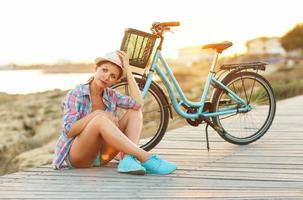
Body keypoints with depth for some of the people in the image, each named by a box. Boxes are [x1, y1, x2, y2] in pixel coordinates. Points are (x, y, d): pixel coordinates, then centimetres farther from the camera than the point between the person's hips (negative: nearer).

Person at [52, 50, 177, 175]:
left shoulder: (111, 96, 5)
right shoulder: (76, 94, -9)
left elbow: (137, 103, -14)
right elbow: (68, 131, -19)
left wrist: (127, 70, -10)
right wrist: (95, 114, -23)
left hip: (100, 156, 6)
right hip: (75, 156, -6)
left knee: (135, 112, -6)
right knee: (100, 118, -34)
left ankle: (127, 159, -29)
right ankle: (146, 159, -37)